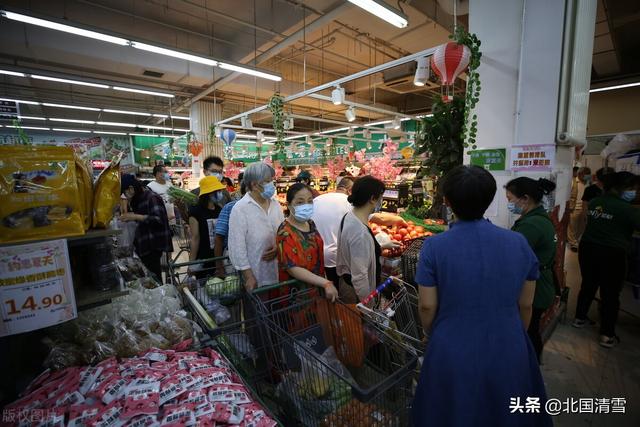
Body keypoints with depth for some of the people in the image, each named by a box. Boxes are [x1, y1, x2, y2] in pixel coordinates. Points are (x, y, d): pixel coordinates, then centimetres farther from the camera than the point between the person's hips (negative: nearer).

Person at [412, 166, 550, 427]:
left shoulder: (434, 246, -18)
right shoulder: (519, 243, -10)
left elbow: (427, 306, -12)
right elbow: (525, 305, -1)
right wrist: (514, 338, 17)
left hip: (453, 355, -2)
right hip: (509, 355, 3)